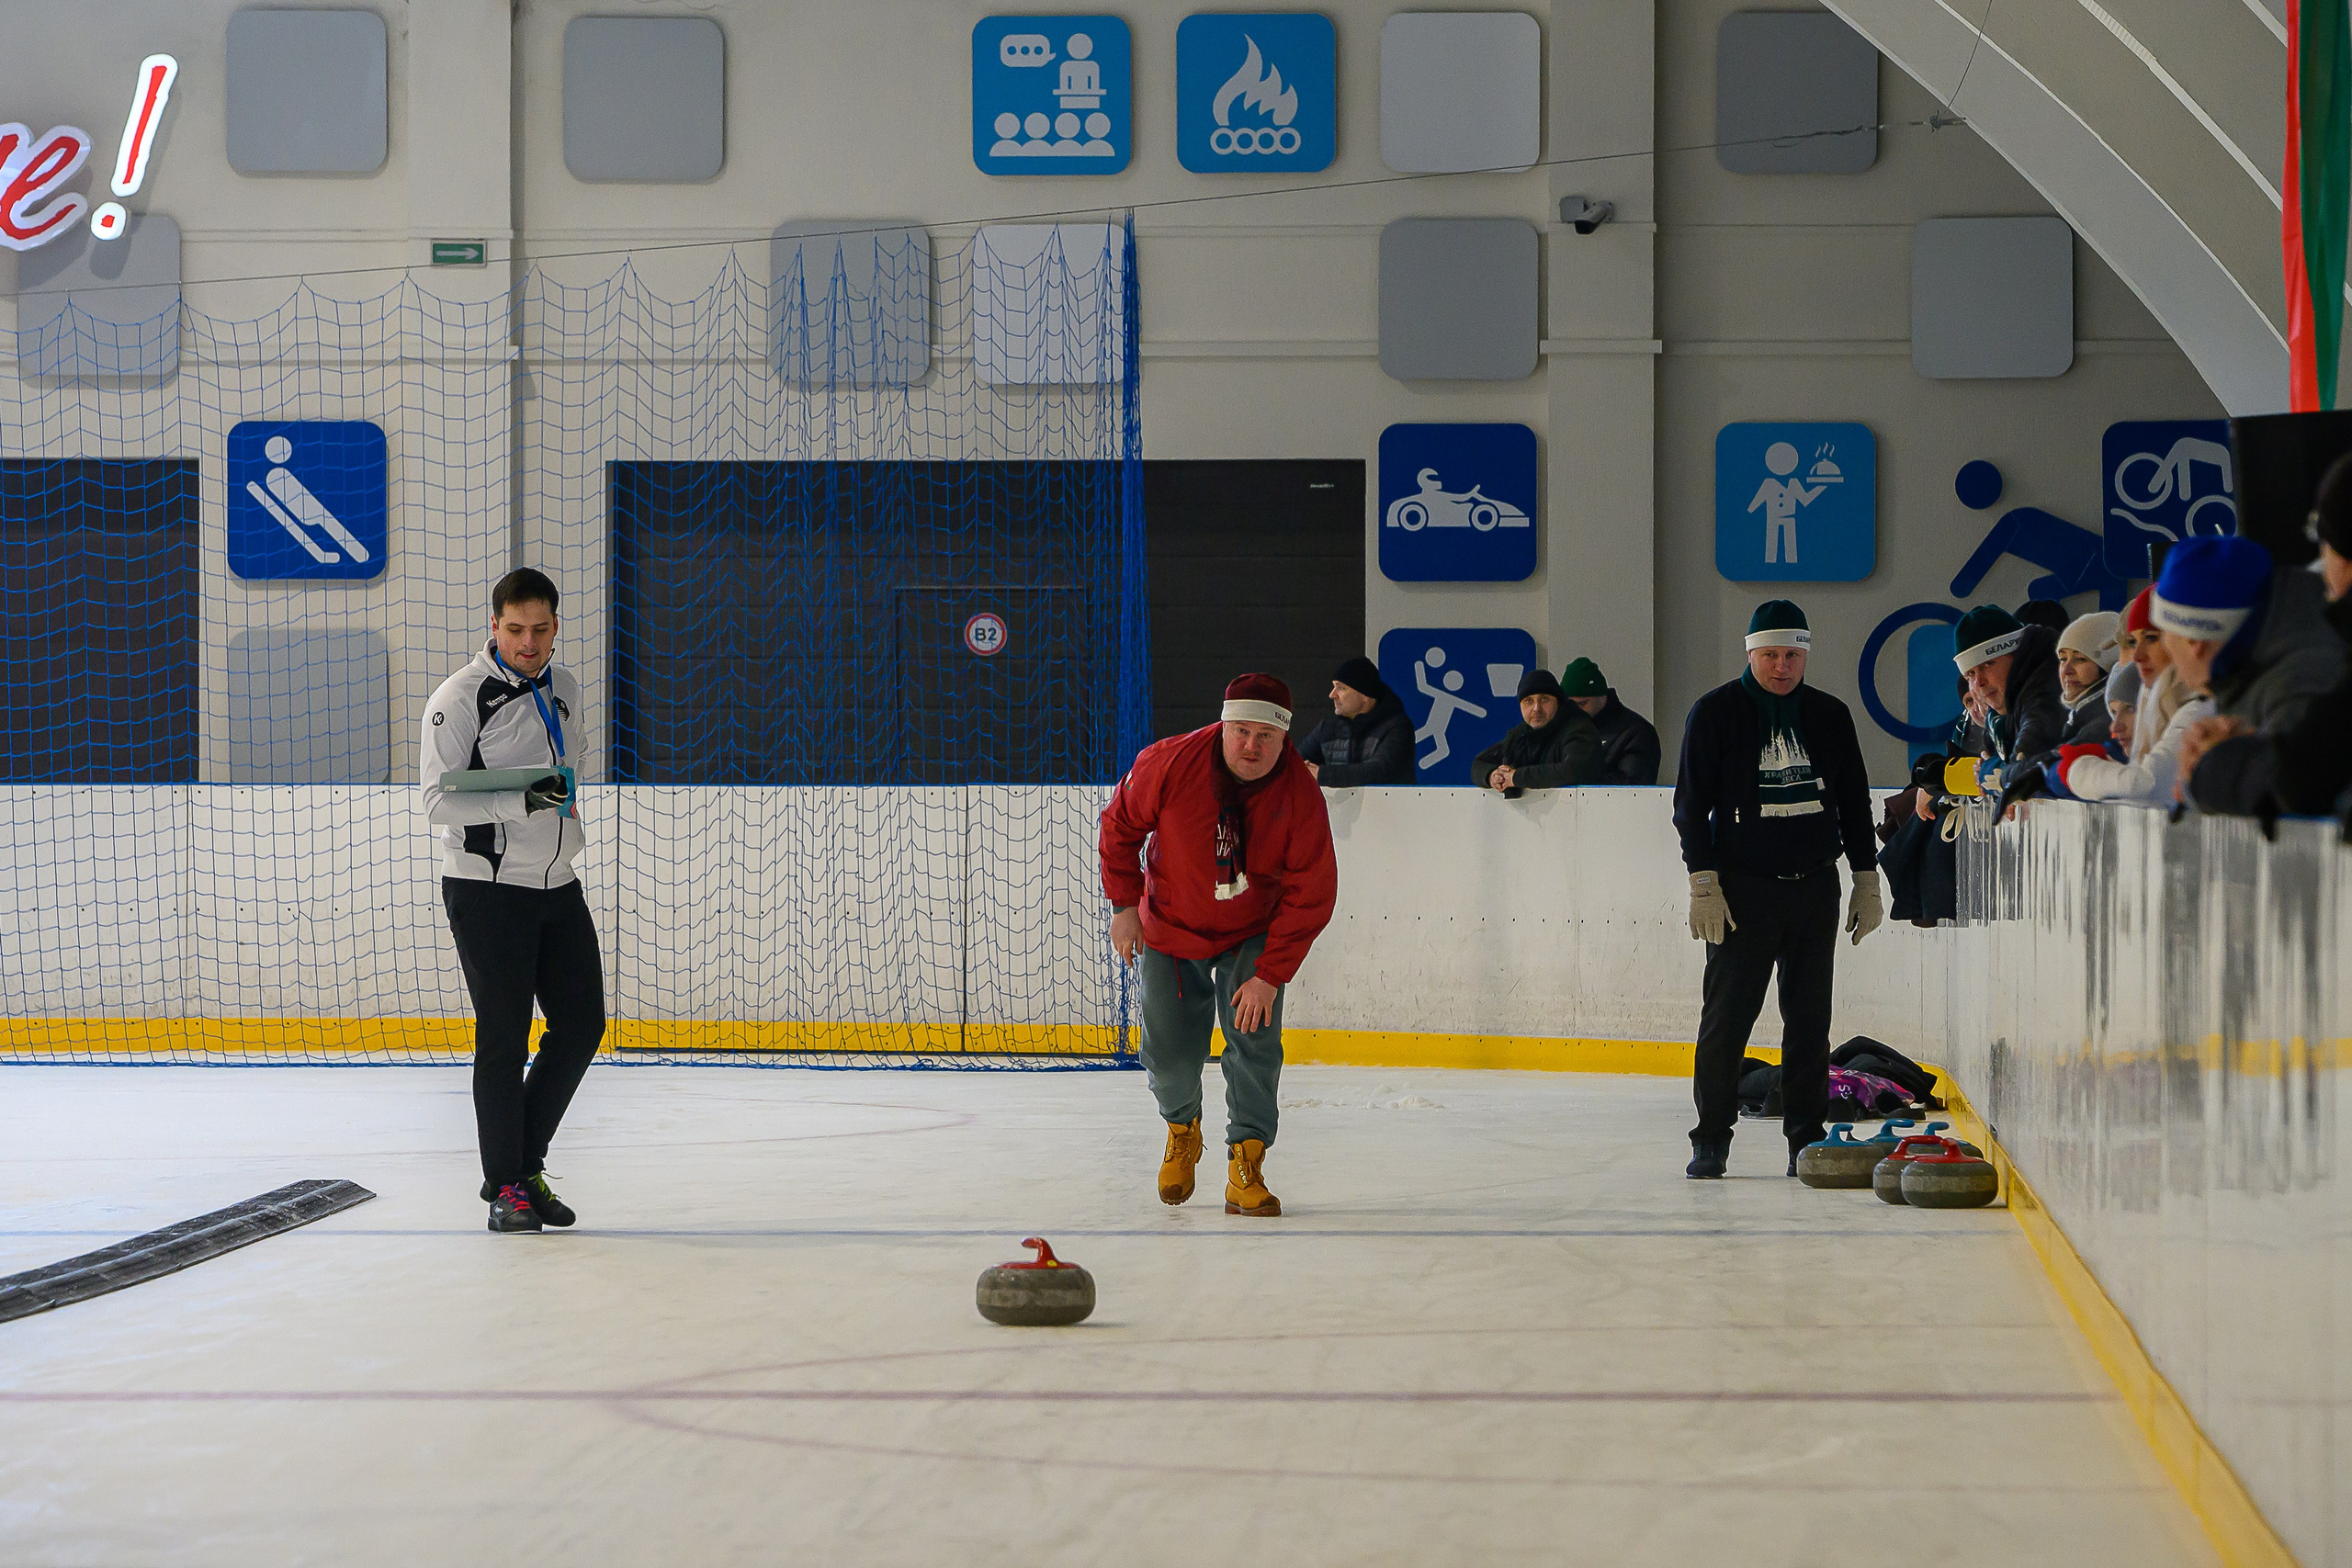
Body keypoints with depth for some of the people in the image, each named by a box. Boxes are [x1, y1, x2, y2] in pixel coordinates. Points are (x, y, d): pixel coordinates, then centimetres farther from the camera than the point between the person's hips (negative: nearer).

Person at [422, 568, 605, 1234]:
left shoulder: (562, 687, 9)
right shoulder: (460, 698, -13)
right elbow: (439, 799, -18)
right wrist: (523, 801, -27)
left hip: (557, 885, 7)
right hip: (486, 888, -7)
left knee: (582, 1023, 7)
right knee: (504, 1036, -5)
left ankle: (527, 1161, 20)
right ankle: (506, 1186, 4)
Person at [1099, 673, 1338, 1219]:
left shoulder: (1301, 798, -24)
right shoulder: (1170, 764, -25)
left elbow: (1311, 897, -19)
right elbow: (1121, 823, -6)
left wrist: (1270, 976, -22)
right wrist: (1125, 904, -5)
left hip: (1252, 935, 0)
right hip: (1170, 927, 1)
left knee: (1255, 1039, -14)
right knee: (1169, 1053, 3)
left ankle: (1246, 1167, -4)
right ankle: (1182, 1130, 36)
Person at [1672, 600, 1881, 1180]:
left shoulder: (1830, 716, 10)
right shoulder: (1715, 713, -1)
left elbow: (1854, 802, 16)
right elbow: (1692, 804, -2)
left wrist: (1866, 881, 13)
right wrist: (1703, 882, -9)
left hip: (1815, 887, 3)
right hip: (1742, 887, -3)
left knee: (1810, 1017, 3)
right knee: (1727, 1016, -4)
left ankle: (1806, 1138, 10)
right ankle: (1711, 1139, 5)